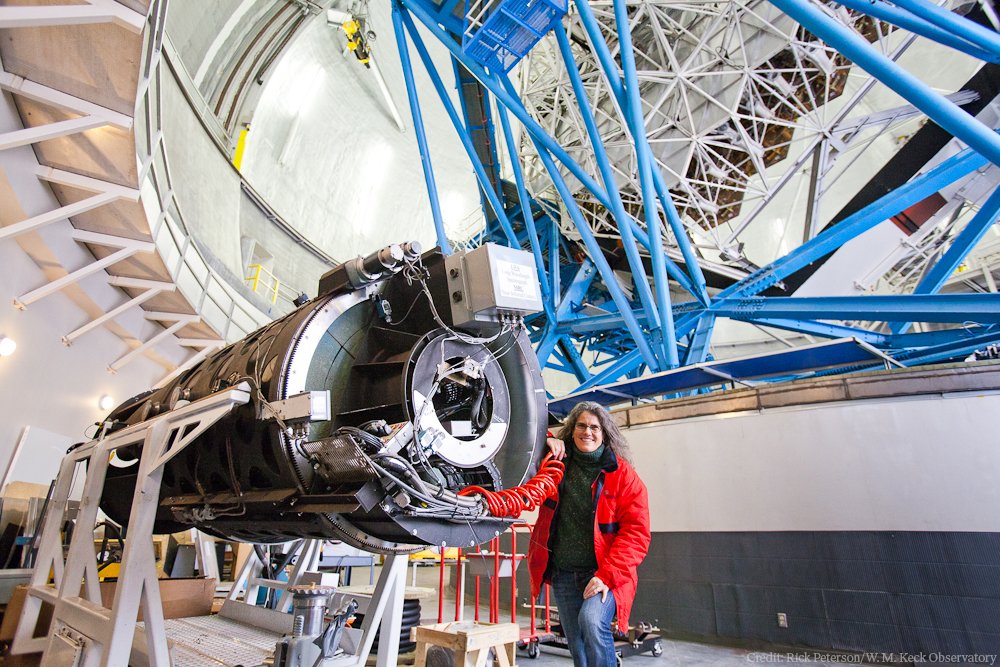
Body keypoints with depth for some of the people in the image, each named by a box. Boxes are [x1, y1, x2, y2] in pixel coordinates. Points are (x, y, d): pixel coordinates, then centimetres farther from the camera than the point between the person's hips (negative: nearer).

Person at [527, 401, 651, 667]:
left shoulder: (623, 474, -6)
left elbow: (636, 533, -10)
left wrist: (608, 575, -20)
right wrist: (544, 444, -10)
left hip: (603, 575, -3)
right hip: (563, 575, 4)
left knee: (592, 620, -30)